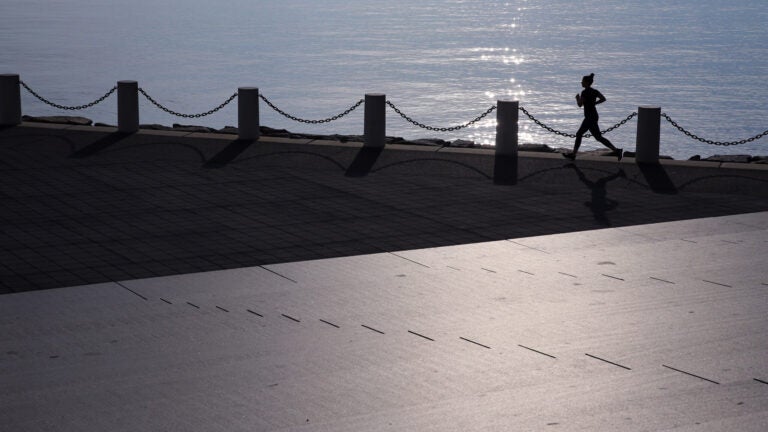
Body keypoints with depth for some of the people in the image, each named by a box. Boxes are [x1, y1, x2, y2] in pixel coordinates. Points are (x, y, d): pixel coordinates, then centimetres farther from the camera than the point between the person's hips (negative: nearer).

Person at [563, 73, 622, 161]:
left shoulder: (585, 92, -17)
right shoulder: (594, 91, 9)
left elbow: (580, 104, -18)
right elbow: (603, 99, 5)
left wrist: (577, 98, 2)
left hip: (590, 117, -10)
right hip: (593, 115, 10)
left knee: (598, 137, -6)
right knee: (579, 134, 13)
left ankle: (616, 150, -9)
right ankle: (573, 154, 17)